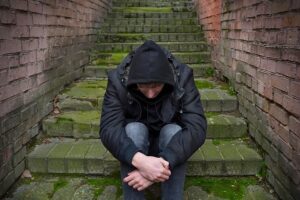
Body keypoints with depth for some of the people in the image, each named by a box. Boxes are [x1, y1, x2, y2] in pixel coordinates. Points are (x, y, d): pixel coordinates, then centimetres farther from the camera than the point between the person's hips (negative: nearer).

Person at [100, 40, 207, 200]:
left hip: (168, 142, 0)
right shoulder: (118, 80, -24)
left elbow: (197, 127, -33)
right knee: (134, 129, -32)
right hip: (135, 145, 0)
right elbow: (109, 129, -33)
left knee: (173, 131, -32)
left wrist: (164, 162, -47)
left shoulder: (182, 77, -24)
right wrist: (139, 160, -51)